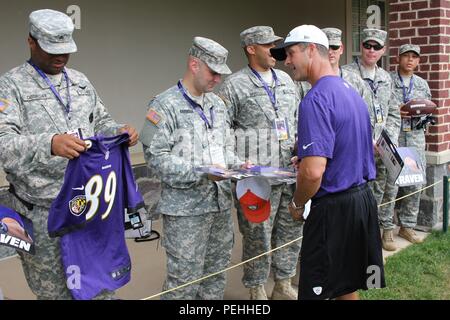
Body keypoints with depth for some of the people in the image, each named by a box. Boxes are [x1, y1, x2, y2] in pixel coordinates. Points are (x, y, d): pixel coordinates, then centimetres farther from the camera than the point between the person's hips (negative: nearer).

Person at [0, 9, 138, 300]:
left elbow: (101, 122, 18)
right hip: (43, 211, -5)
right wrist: (48, 144, -39)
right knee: (53, 289, 10)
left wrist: (119, 131, -6)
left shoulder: (80, 82, 11)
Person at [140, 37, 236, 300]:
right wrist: (201, 172, -22)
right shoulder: (166, 105, -10)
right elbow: (156, 157, -16)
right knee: (185, 278, 2)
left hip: (221, 203, 7)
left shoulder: (218, 104, 12)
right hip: (185, 209, -7)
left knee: (217, 272, 17)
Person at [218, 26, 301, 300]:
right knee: (258, 234, 2)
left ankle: (284, 285, 30)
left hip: (292, 171, 6)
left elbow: (299, 118, 21)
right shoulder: (235, 85, -5)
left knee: (292, 228, 13)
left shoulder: (285, 79, 14)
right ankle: (257, 291, 20)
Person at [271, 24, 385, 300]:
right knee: (348, 284, 20)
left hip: (333, 207, -9)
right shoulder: (352, 91, 11)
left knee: (318, 289, 4)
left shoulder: (316, 99, -19)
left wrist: (298, 203, -9)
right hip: (362, 198, 9)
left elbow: (314, 172, -27)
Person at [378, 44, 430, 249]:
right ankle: (387, 230, 4)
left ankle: (407, 226, 21)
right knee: (390, 184, -8)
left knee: (415, 184, 7)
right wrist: (396, 110, -16)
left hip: (416, 138, 5)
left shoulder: (422, 85, 16)